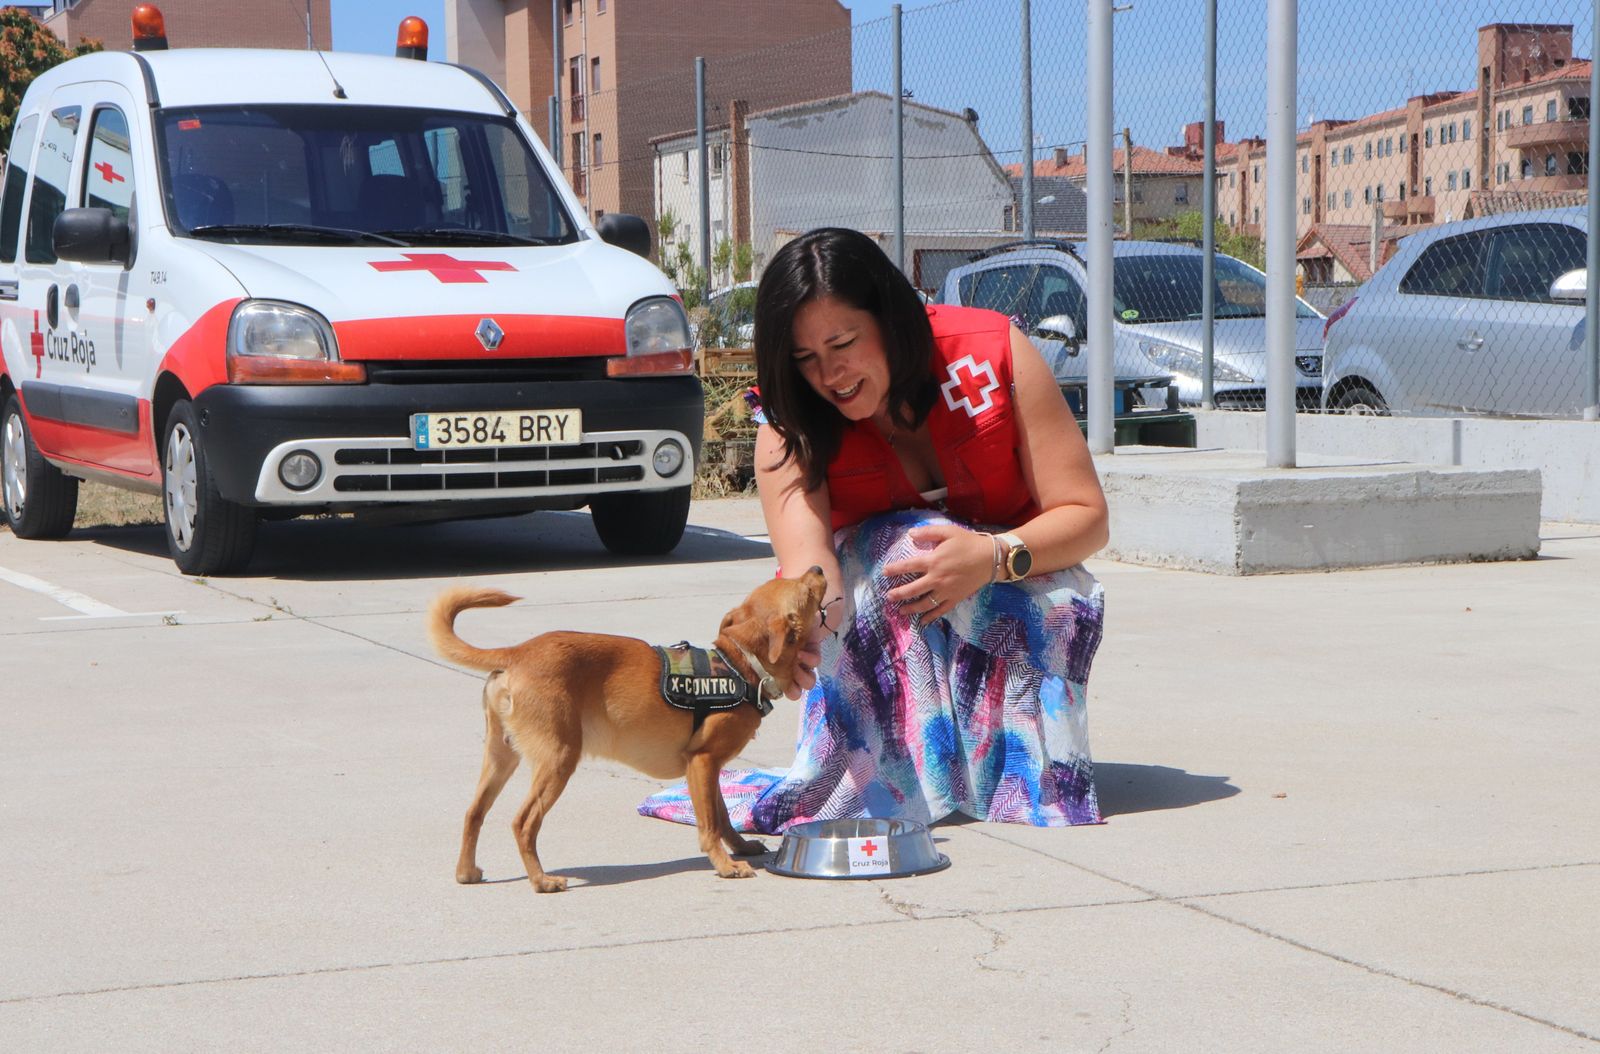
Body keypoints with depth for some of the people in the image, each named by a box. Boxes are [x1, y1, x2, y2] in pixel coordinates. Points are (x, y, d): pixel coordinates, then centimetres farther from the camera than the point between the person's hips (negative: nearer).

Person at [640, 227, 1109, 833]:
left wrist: (995, 556, -40)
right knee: (904, 545, -34)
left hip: (1009, 591, 0)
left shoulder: (994, 353, -21)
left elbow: (1086, 516, -20)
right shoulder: (791, 426, -18)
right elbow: (807, 564, -37)